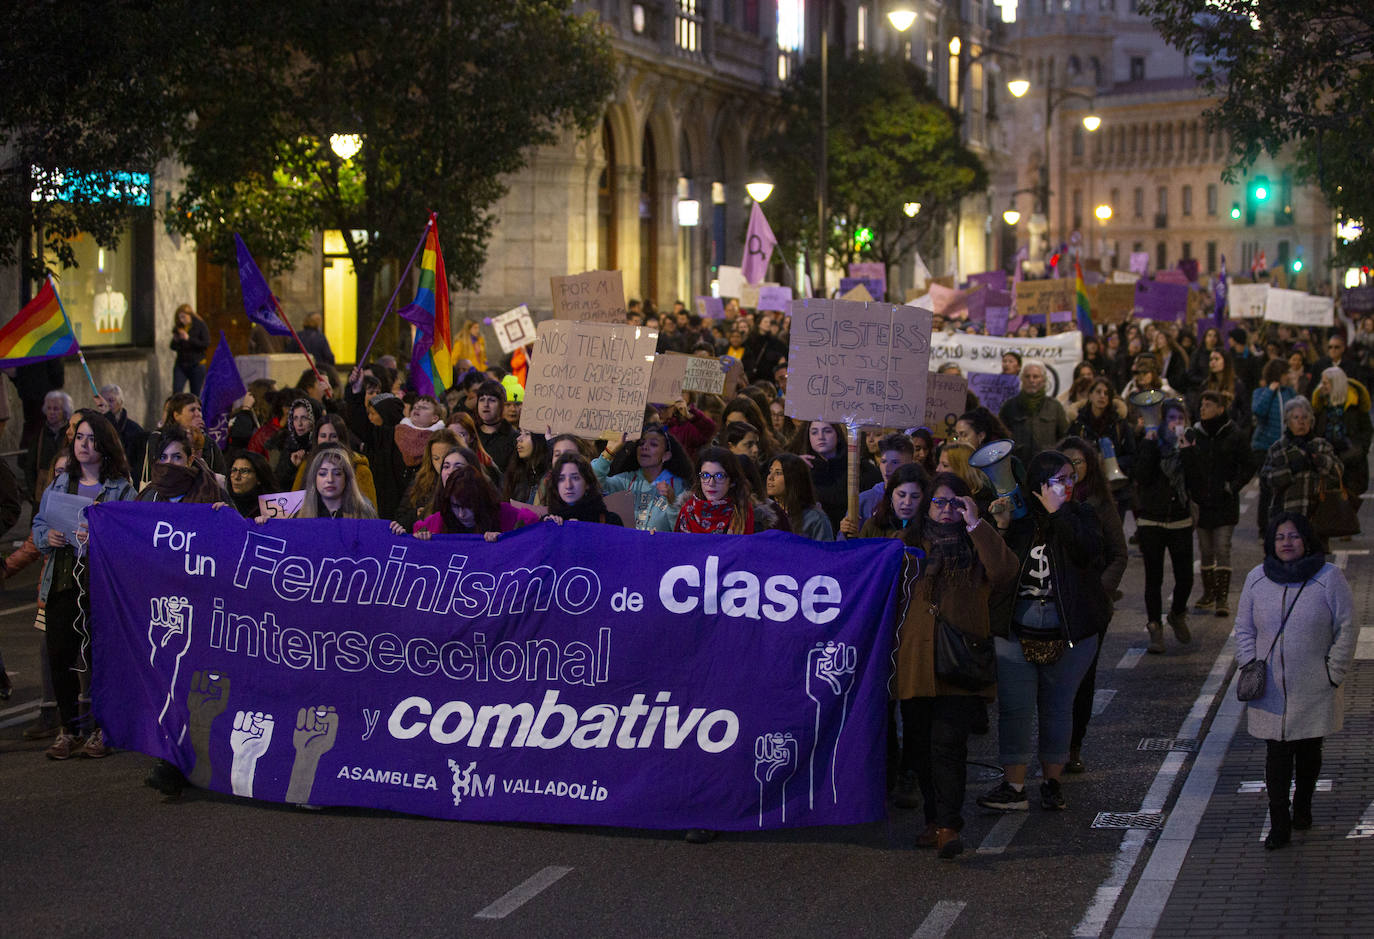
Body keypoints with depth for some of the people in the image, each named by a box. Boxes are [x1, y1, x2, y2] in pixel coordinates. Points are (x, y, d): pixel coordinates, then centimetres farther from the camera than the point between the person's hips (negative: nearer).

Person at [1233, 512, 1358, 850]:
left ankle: (1302, 806, 35)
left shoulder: (1329, 578, -7)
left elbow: (1347, 629, -4)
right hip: (1271, 690, 1)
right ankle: (1278, 825, 4)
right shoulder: (1257, 579, 2)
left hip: (1314, 692, -1)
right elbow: (1243, 629, 10)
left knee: (1308, 751, 14)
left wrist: (1334, 674, -6)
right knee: (1276, 755, -1)